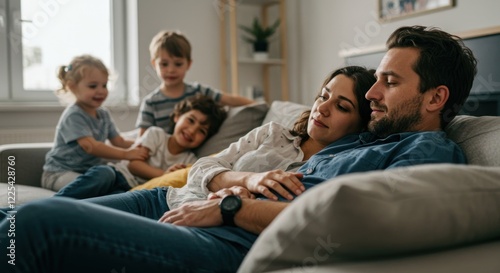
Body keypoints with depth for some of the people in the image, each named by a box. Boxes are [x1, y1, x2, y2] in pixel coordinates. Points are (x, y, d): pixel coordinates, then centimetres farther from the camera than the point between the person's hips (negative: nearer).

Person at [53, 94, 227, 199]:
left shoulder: (190, 163, 10)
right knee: (104, 174, -37)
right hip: (118, 173, 0)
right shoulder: (156, 134, 6)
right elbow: (134, 164, -3)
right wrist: (164, 175, -15)